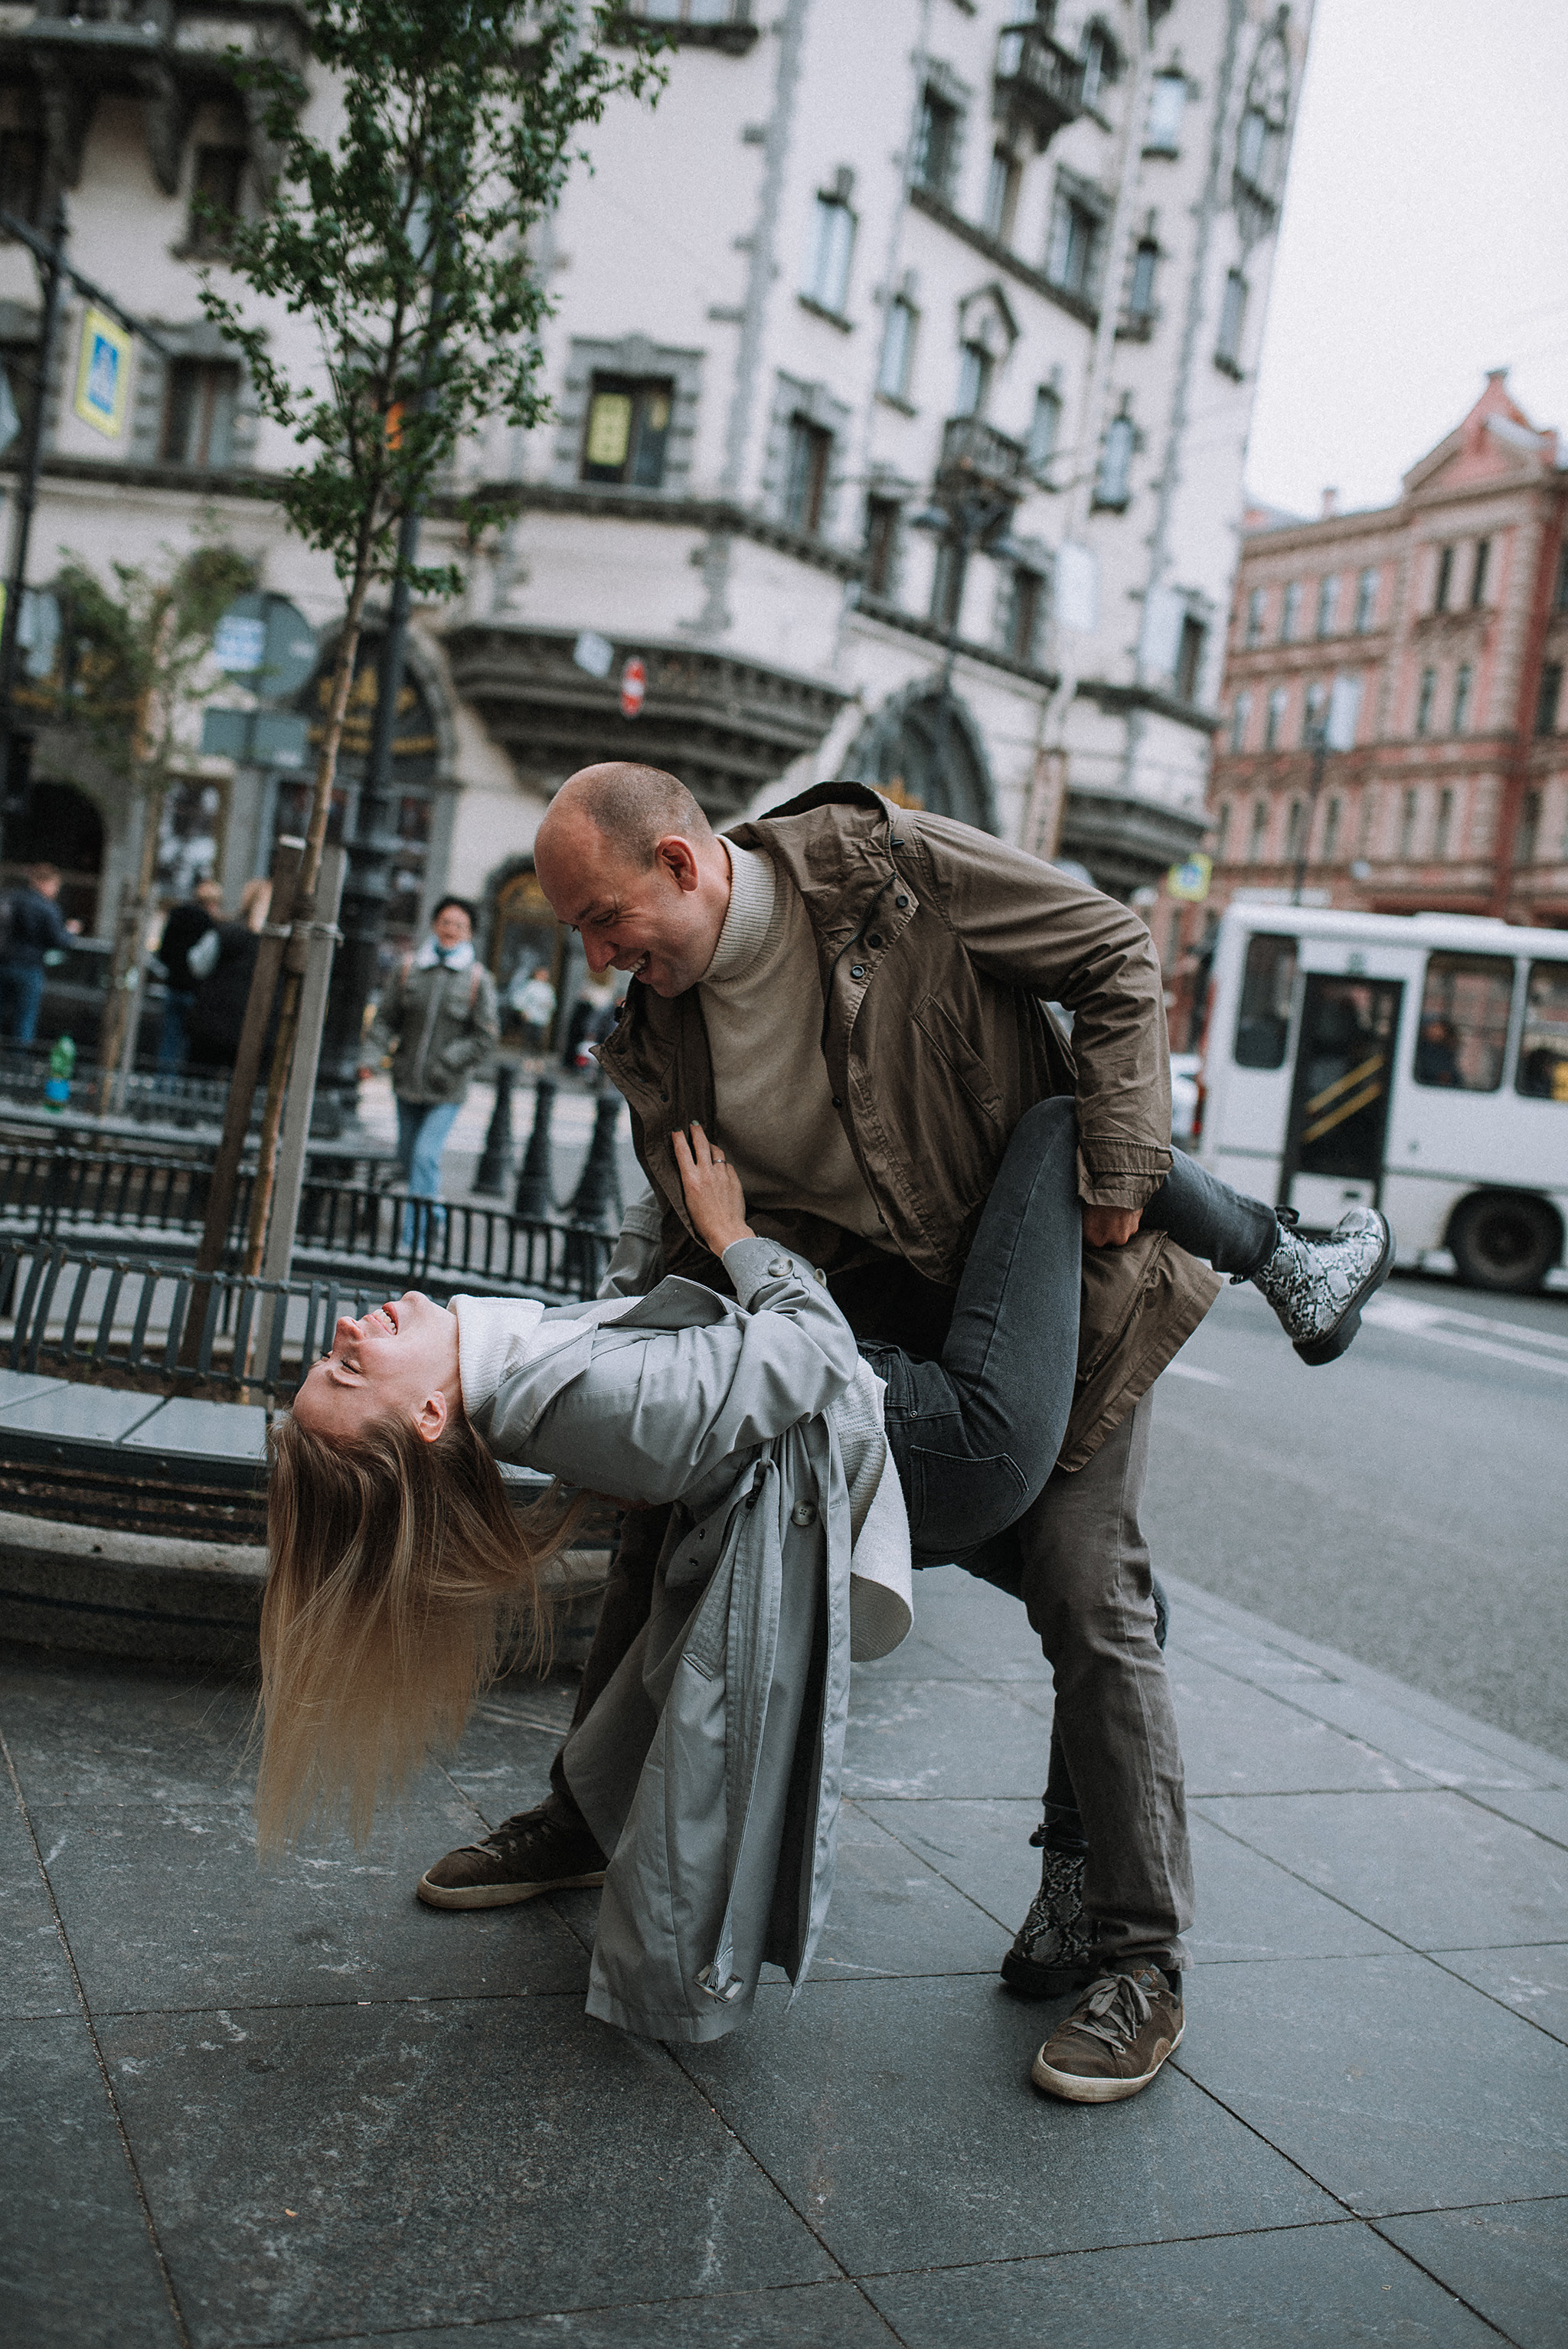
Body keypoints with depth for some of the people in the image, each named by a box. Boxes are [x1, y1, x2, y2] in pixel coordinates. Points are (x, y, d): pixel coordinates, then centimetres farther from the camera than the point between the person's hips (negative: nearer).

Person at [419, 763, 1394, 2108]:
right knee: (672, 1514, 3)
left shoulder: (889, 868, -20)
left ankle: (1138, 1958, 8)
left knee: (1086, 1592, -10)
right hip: (872, 1324, 5)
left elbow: (1119, 960, -13)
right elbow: (707, 1257, -1)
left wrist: (1119, 1178, -19)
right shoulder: (659, 1049, -5)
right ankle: (588, 1821, 25)